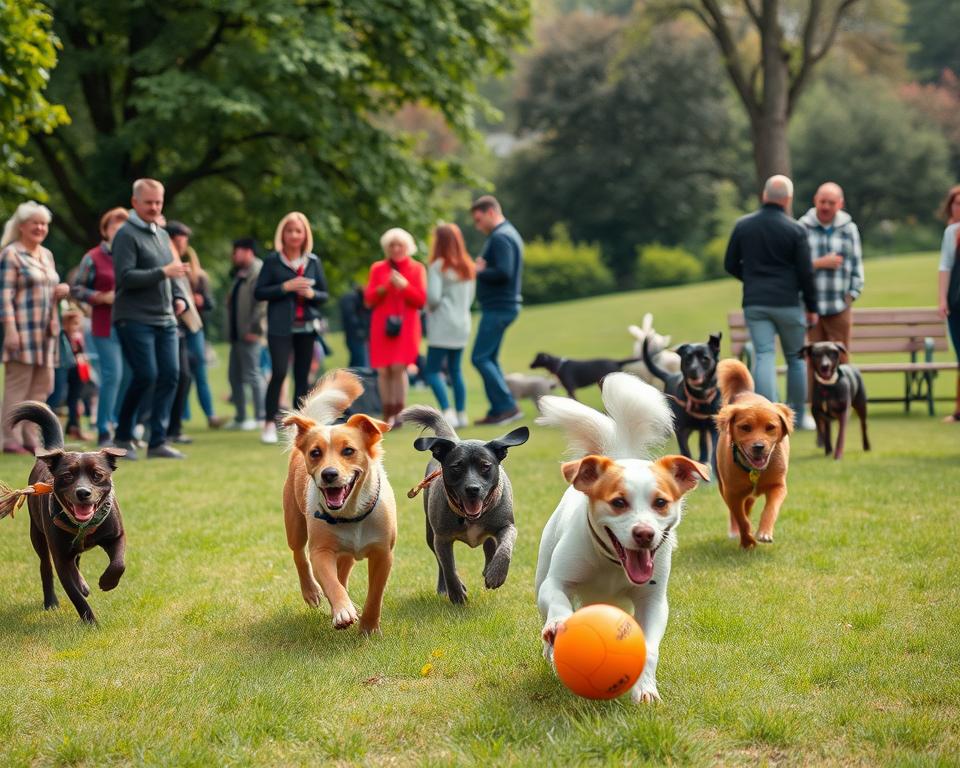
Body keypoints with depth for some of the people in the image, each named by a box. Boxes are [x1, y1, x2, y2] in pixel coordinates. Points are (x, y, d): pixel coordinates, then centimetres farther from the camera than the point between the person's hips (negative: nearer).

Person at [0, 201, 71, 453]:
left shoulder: (47, 255, 17)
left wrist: (63, 290, 5)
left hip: (47, 329, 8)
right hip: (23, 329, -8)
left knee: (41, 387, 7)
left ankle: (30, 438, 12)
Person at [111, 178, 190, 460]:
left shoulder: (162, 234, 17)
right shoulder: (126, 234, -7)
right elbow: (125, 277, -16)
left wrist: (179, 297, 6)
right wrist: (162, 273, -24)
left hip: (165, 320, 7)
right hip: (135, 319, -7)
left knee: (170, 375, -1)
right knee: (146, 376, -11)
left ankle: (158, 441, 4)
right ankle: (123, 437, 6)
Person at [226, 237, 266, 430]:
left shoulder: (258, 272, -12)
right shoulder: (239, 274, 19)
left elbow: (262, 303, -20)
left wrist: (254, 328, -22)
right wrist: (230, 331, 17)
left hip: (248, 334, -10)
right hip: (236, 334, 10)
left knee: (252, 374, -6)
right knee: (235, 376, 12)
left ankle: (260, 417, 0)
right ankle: (240, 418, 18)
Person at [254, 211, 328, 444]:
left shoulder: (313, 261, 10)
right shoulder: (272, 260, 0)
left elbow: (324, 294, 12)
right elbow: (259, 293, -3)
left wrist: (312, 294, -10)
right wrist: (285, 287, -15)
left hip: (307, 326, 4)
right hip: (280, 327, -4)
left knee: (302, 376, 5)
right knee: (279, 372, -13)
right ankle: (270, 424, -6)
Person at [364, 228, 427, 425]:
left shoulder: (417, 269, 6)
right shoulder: (377, 268, 10)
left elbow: (421, 301, 1)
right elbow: (368, 299, 6)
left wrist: (405, 286, -13)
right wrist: (384, 287, -12)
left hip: (406, 326, -2)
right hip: (381, 326, 2)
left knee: (398, 368, -15)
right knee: (383, 371, -2)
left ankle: (398, 414, -11)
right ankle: (387, 416, 8)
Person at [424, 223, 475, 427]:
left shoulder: (438, 266, -11)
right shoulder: (468, 267, 11)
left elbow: (433, 297, -16)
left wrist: (430, 307, 4)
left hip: (442, 326, -7)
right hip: (462, 324, 7)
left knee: (432, 371, -4)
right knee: (455, 370, 13)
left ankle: (447, 412, -17)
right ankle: (461, 414, 10)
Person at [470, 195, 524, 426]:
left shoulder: (500, 237, -15)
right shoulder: (509, 233, 17)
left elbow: (504, 272, -26)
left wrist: (479, 271, -12)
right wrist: (484, 267, 3)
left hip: (498, 308, -10)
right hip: (502, 305, 10)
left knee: (480, 358, -9)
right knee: (489, 358, 13)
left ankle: (507, 406, -10)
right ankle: (498, 410, 13)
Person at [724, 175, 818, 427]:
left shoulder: (743, 226, 3)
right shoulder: (795, 230, -6)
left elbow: (730, 264, 9)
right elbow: (806, 273, -5)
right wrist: (812, 307, 5)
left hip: (754, 303, 2)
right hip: (787, 303, -2)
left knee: (764, 357, -2)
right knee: (796, 358, 13)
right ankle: (798, 415, 22)